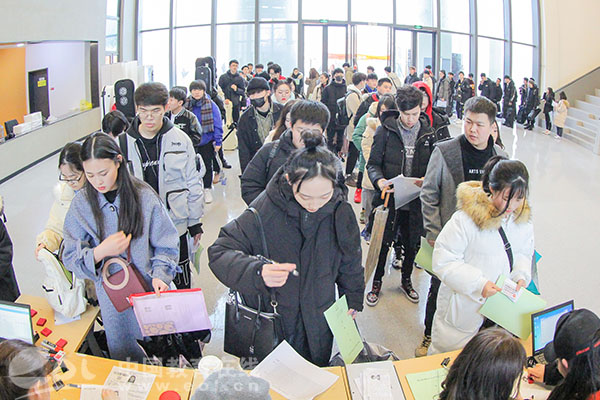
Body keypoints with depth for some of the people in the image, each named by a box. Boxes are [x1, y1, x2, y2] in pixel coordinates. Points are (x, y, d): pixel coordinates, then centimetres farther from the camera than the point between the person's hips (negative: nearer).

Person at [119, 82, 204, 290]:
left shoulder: (180, 139, -3)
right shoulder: (124, 143, -2)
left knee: (182, 281, 13)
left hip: (176, 223, 0)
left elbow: (194, 183, 4)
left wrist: (195, 222, 6)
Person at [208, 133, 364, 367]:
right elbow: (219, 253, -21)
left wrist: (353, 299, 20)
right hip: (272, 319, -2)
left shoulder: (340, 210, -11)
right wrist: (257, 273, -39)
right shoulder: (266, 207, -22)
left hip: (319, 323, 3)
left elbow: (350, 261, 7)